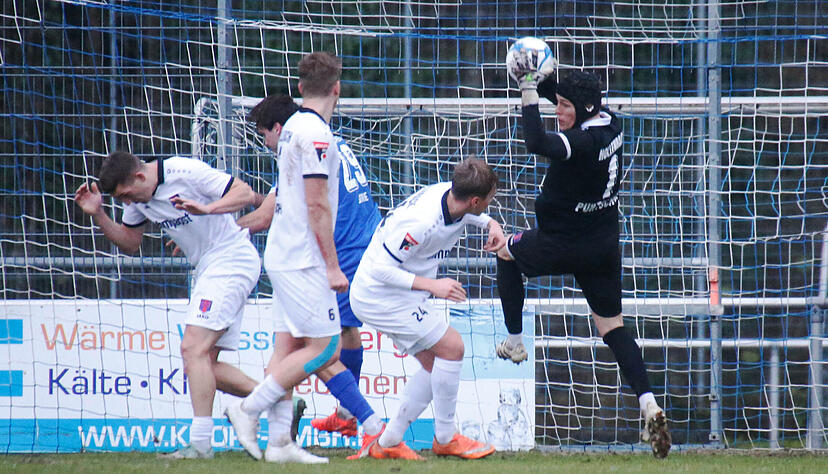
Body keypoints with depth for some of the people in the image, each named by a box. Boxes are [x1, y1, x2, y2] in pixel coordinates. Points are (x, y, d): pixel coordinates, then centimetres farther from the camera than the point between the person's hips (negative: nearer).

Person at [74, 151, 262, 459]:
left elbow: (246, 193, -19)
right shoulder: (138, 195, 6)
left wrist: (207, 208, -35)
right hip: (209, 269, 10)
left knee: (193, 348, -18)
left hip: (231, 258, -10)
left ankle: (200, 443, -21)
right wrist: (97, 215, 1)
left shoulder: (186, 173, -19)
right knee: (204, 364, 7)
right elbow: (130, 243, 16)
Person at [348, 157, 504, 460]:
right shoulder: (422, 222, -33)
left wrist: (491, 224, 4)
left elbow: (462, 213, 22)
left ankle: (385, 443, 13)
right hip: (380, 296, -10)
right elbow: (381, 269, -29)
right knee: (451, 347, -12)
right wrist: (432, 285, -32)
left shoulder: (449, 194, -6)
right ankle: (445, 440, 1)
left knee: (435, 364, 9)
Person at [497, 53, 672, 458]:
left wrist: (528, 90, -34)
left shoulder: (584, 142, -26)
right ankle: (648, 404, -7)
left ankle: (514, 342, 24)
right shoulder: (609, 124, 1)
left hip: (567, 247, -8)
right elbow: (563, 94, 16)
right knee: (612, 326, 9)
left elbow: (537, 143, -41)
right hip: (605, 247, 8)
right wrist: (537, 81, 0)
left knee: (507, 251, 22)